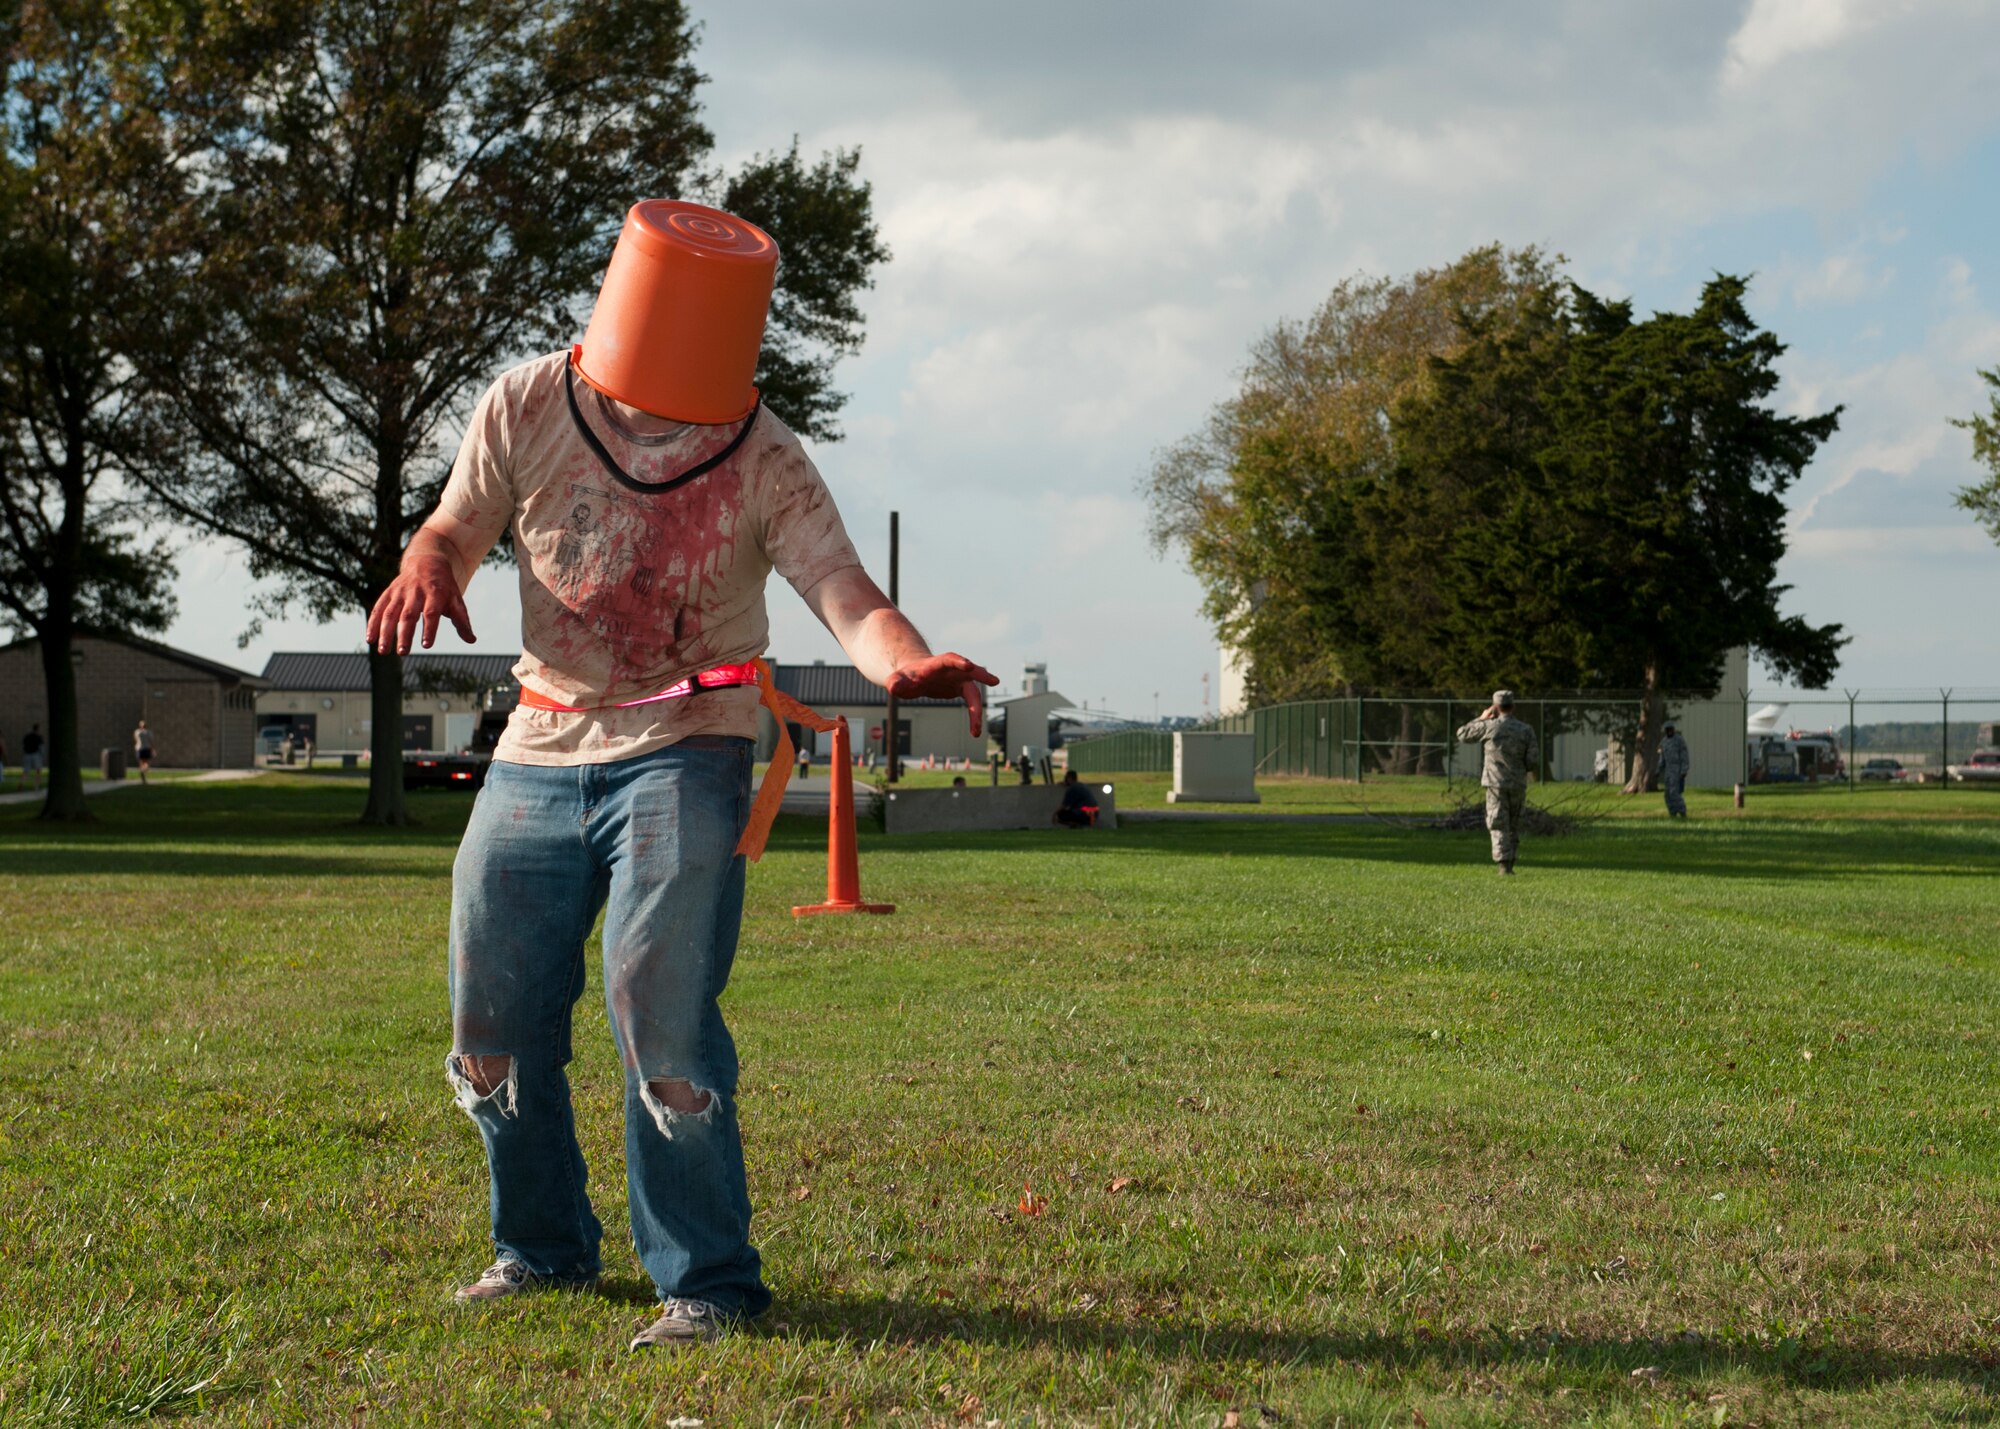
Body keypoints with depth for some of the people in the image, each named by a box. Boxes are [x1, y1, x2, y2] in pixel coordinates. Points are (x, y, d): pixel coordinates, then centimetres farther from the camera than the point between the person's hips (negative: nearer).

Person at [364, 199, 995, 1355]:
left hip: (683, 753, -4)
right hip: (540, 750, 4)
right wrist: (428, 564, -20)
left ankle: (708, 1282, -2)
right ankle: (544, 1245, 30)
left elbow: (843, 589, -20)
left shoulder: (763, 458, -10)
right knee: (495, 1027, 8)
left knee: (661, 1016, -16)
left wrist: (908, 661, -43)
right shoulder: (527, 408, -2)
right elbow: (458, 527, 5)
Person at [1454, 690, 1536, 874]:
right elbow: (1531, 762, -3)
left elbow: (1462, 735, 7)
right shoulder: (1526, 731, -2)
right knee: (1514, 826, 16)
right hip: (1518, 786, 2)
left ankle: (1504, 863, -11)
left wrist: (1481, 718, 12)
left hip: (1496, 784, -2)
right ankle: (1510, 861, 17)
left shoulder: (1489, 726, -8)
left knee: (1498, 826, 0)